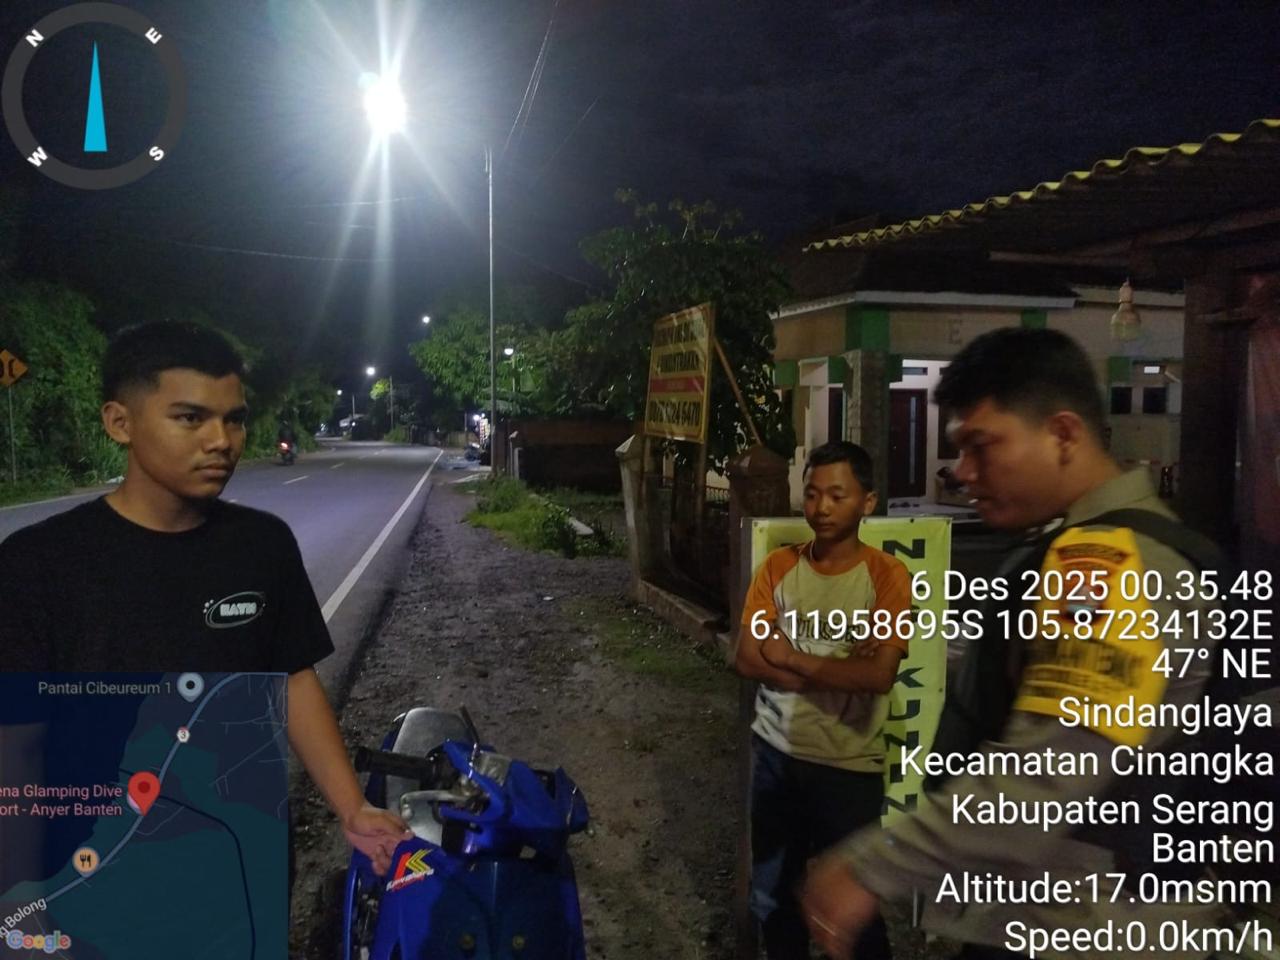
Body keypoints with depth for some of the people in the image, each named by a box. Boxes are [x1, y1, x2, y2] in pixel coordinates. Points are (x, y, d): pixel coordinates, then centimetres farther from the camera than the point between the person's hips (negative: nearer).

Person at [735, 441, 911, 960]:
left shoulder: (886, 575, -11)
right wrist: (839, 671, -17)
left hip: (849, 765, -4)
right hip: (775, 753, 4)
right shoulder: (778, 567, 0)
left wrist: (792, 658, -13)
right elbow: (748, 659, -8)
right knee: (772, 897, 18)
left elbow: (879, 674, -22)